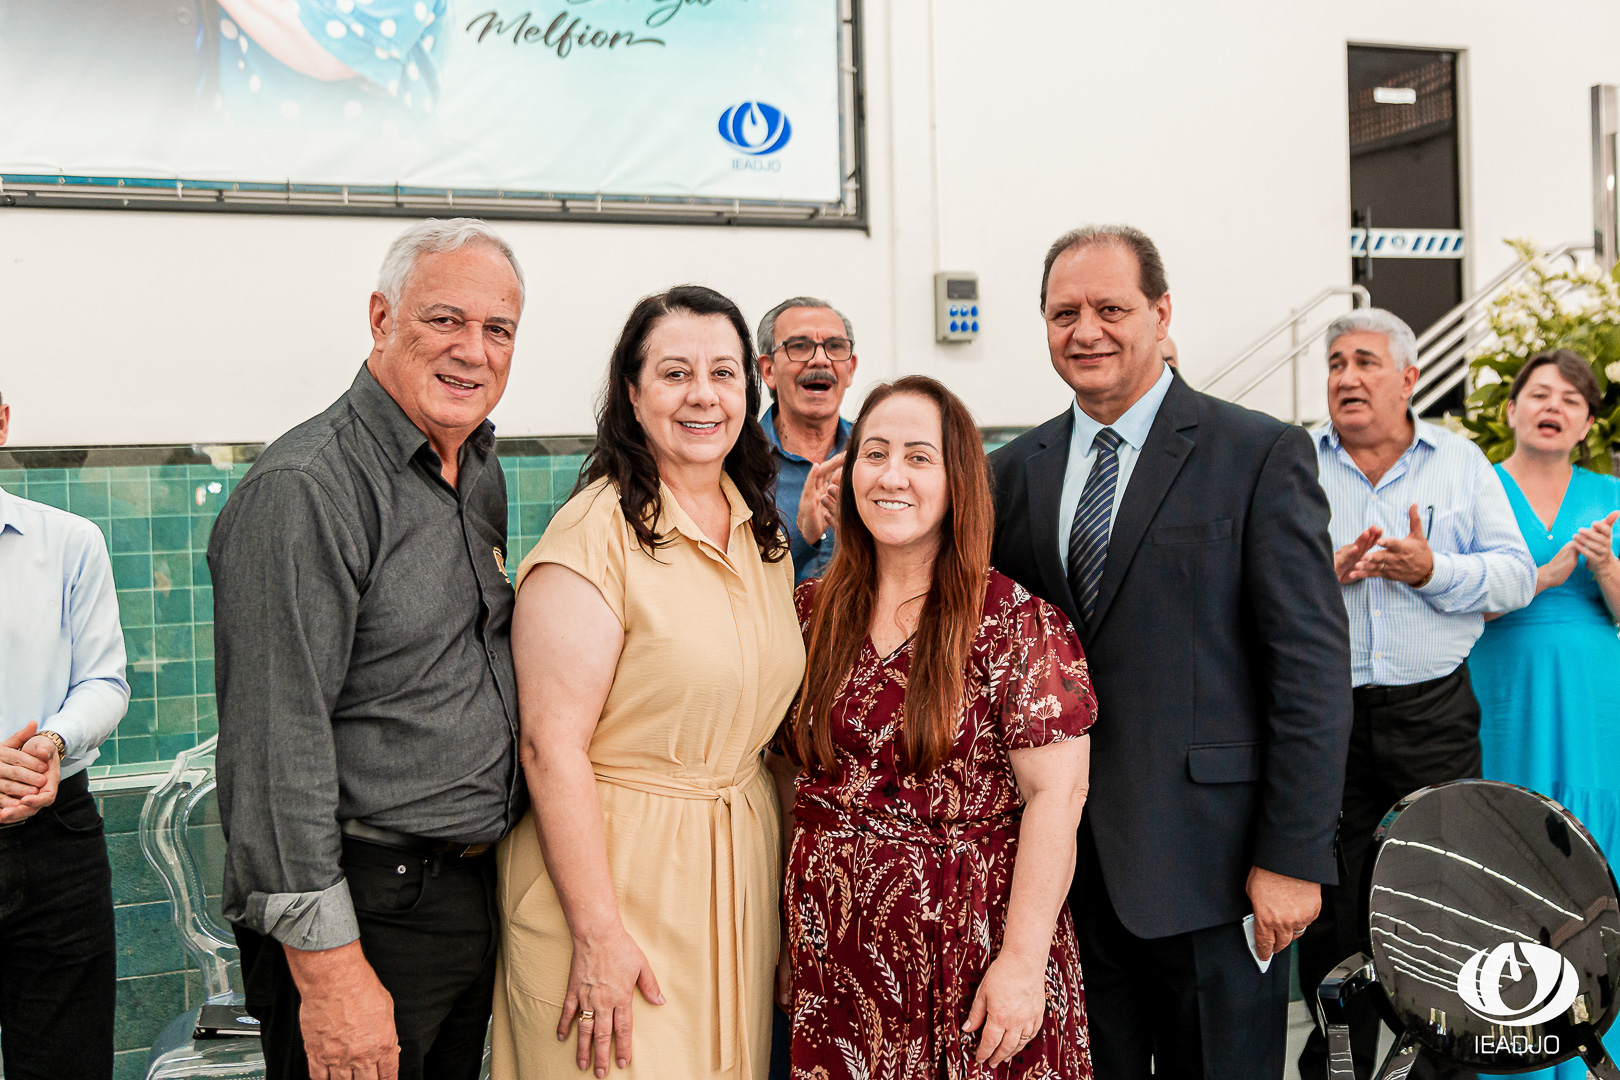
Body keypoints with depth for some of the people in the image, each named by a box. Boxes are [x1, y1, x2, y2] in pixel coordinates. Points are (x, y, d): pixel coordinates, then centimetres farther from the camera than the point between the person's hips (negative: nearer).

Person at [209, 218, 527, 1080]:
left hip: (474, 897, 8)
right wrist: (327, 966, -23)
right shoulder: (303, 490, -18)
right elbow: (276, 745, -21)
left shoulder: (482, 473, 10)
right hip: (363, 910, -8)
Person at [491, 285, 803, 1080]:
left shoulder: (764, 534, 8)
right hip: (618, 866, -7)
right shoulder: (595, 536, -16)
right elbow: (552, 745, -20)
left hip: (742, 865, 7)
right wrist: (597, 932, -21)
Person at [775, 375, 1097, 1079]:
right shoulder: (812, 613, 4)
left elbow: (1056, 795, -14)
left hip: (969, 952, -4)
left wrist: (1024, 958, -18)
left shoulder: (1014, 623, -10)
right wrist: (780, 928, 9)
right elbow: (791, 771, 12)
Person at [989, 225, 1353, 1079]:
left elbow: (1312, 664, -9)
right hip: (1062, 860, 4)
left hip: (1207, 861, -4)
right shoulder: (1015, 470, 9)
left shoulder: (1261, 455, -5)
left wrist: (1293, 856, -13)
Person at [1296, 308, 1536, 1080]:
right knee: (1331, 907, 6)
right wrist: (1326, 571, -15)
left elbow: (1515, 576, 2)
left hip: (1434, 711, 1)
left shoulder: (1461, 462, 9)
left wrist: (1433, 570, -13)